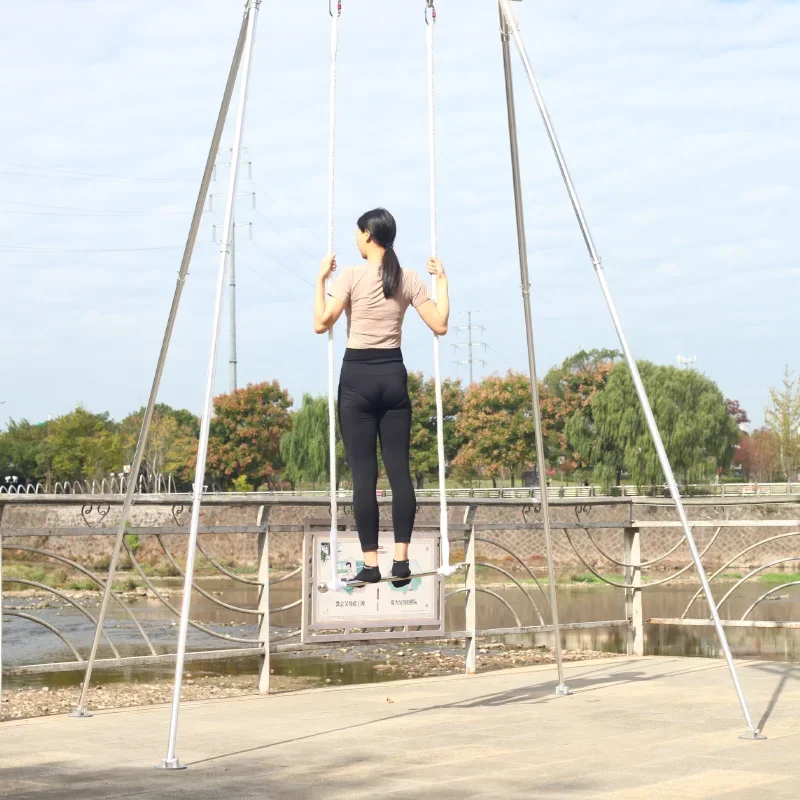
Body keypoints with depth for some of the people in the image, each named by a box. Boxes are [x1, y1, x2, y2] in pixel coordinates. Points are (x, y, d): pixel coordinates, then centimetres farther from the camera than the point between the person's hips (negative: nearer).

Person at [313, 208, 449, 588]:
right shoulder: (410, 278, 4)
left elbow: (322, 323, -12)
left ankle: (370, 564, -3)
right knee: (399, 468, 3)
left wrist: (322, 279, -5)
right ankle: (401, 560, -2)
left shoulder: (351, 275, -8)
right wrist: (441, 281, 11)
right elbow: (440, 325, 3)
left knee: (363, 472, -2)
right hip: (393, 374, 4)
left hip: (357, 376, -3)